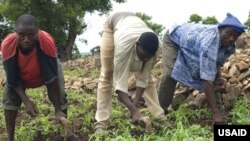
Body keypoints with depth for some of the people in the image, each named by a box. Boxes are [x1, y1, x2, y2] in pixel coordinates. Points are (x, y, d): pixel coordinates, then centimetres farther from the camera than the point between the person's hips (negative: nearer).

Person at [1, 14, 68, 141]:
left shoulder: (47, 41, -43)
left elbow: (52, 78, -37)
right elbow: (13, 79, -24)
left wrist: (58, 110, -35)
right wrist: (26, 101, -33)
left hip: (47, 68, -1)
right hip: (21, 74, 1)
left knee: (60, 97, -14)